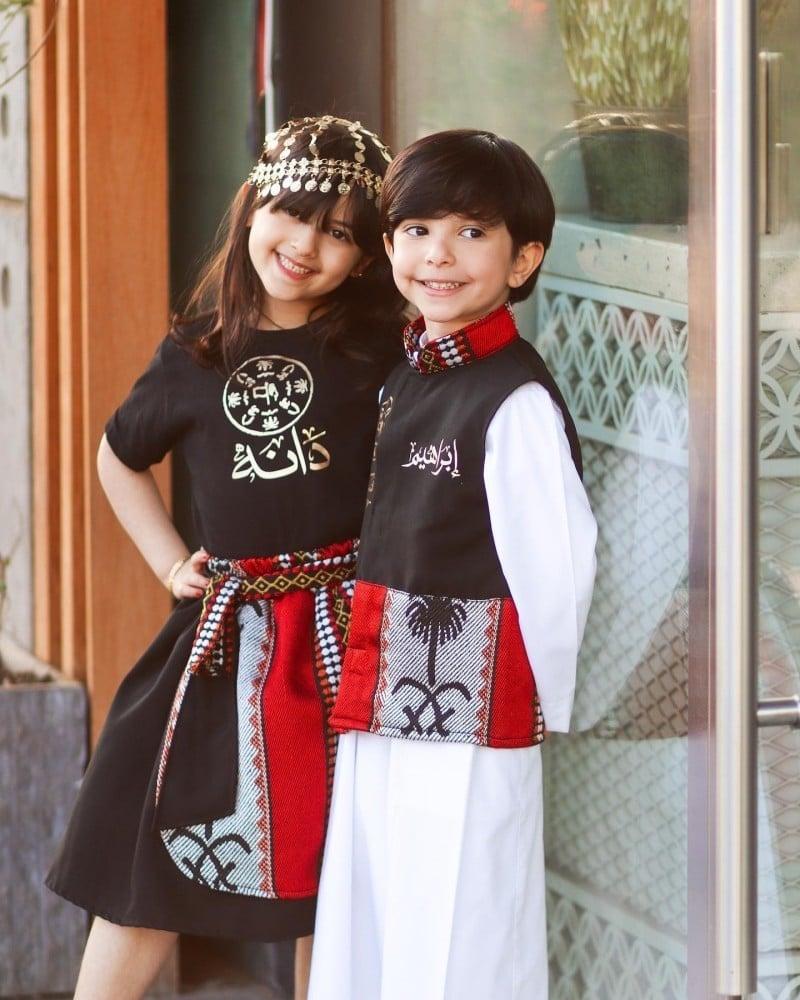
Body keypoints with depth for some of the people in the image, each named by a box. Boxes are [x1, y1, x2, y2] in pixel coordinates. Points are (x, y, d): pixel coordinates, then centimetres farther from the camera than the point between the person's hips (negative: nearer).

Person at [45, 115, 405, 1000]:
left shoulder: (381, 350, -2)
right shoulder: (195, 356, 6)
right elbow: (119, 459, 22)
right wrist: (170, 563, 14)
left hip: (346, 632, -2)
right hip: (226, 636, 2)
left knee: (334, 879, 7)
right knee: (145, 865, 5)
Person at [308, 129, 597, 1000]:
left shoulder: (515, 401, -15)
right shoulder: (402, 378, 12)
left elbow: (556, 570, -15)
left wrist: (540, 706, -5)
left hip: (471, 730, -8)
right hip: (376, 717, 9)